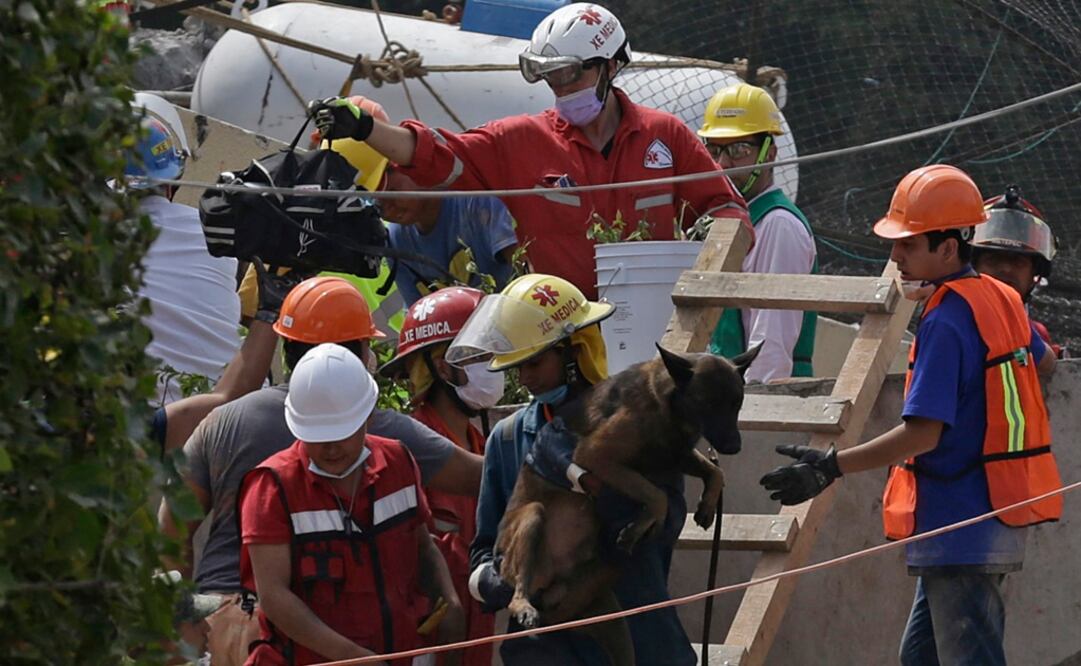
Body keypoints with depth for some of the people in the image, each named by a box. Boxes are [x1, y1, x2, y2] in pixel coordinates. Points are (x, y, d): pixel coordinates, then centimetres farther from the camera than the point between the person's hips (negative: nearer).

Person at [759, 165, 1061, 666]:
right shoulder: (1000, 299, 9)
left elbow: (924, 433, -24)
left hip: (960, 526, -10)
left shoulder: (945, 321, -19)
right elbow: (1043, 361, 29)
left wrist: (832, 467, -24)